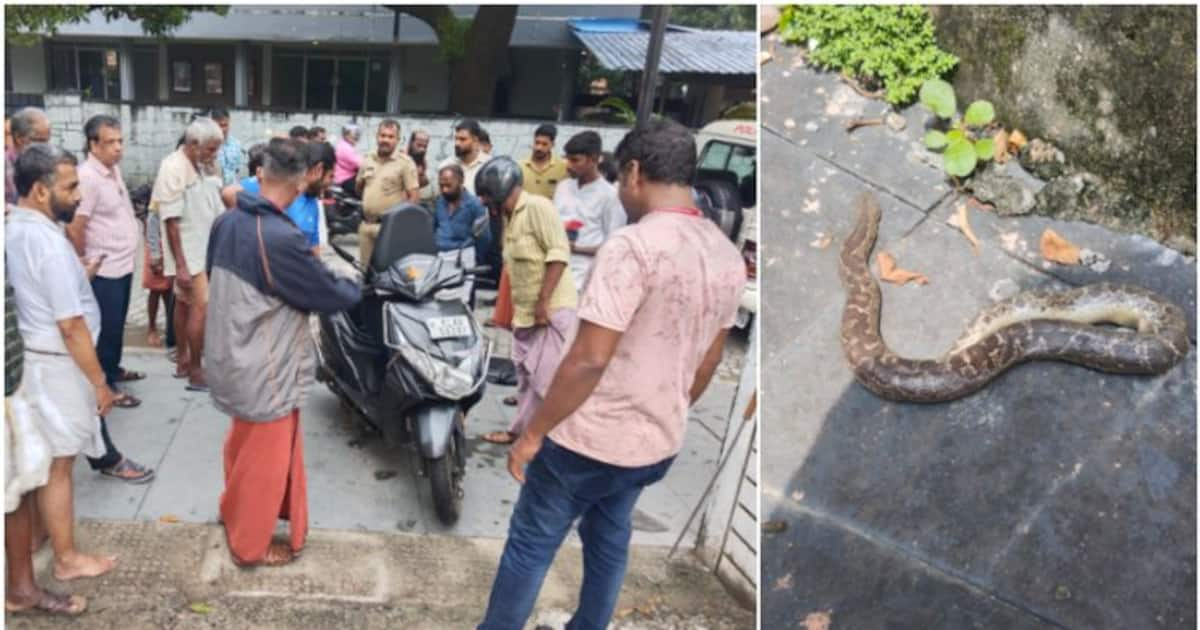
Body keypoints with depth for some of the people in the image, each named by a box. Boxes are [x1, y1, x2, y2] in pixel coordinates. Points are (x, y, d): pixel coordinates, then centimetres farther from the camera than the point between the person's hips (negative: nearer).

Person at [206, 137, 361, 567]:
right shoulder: (282, 239, -28)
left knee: (243, 442, 28)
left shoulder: (225, 223, -2)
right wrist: (354, 288, 4)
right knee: (266, 456, 10)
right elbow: (332, 295, -17)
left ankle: (233, 510, 48)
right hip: (265, 369, -8)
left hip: (231, 355, 8)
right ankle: (250, 544, 26)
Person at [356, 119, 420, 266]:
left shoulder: (405, 163, -6)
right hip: (366, 224, 6)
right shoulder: (367, 160, 11)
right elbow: (358, 188, 26)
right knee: (366, 267, 12)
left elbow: (415, 196, -10)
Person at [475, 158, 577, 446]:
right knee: (526, 375, 17)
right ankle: (520, 430, 28)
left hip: (552, 310, -10)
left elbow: (559, 252, -21)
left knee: (547, 378, -10)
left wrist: (543, 301, -23)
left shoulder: (536, 206, -12)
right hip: (525, 311, 10)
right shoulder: (511, 218, 16)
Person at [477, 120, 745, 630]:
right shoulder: (728, 257, 1)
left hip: (589, 439, -7)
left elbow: (589, 360, -26)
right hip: (658, 443, 7)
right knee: (609, 540, 25)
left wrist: (533, 433, -16)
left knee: (530, 545, 12)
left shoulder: (633, 246, -24)